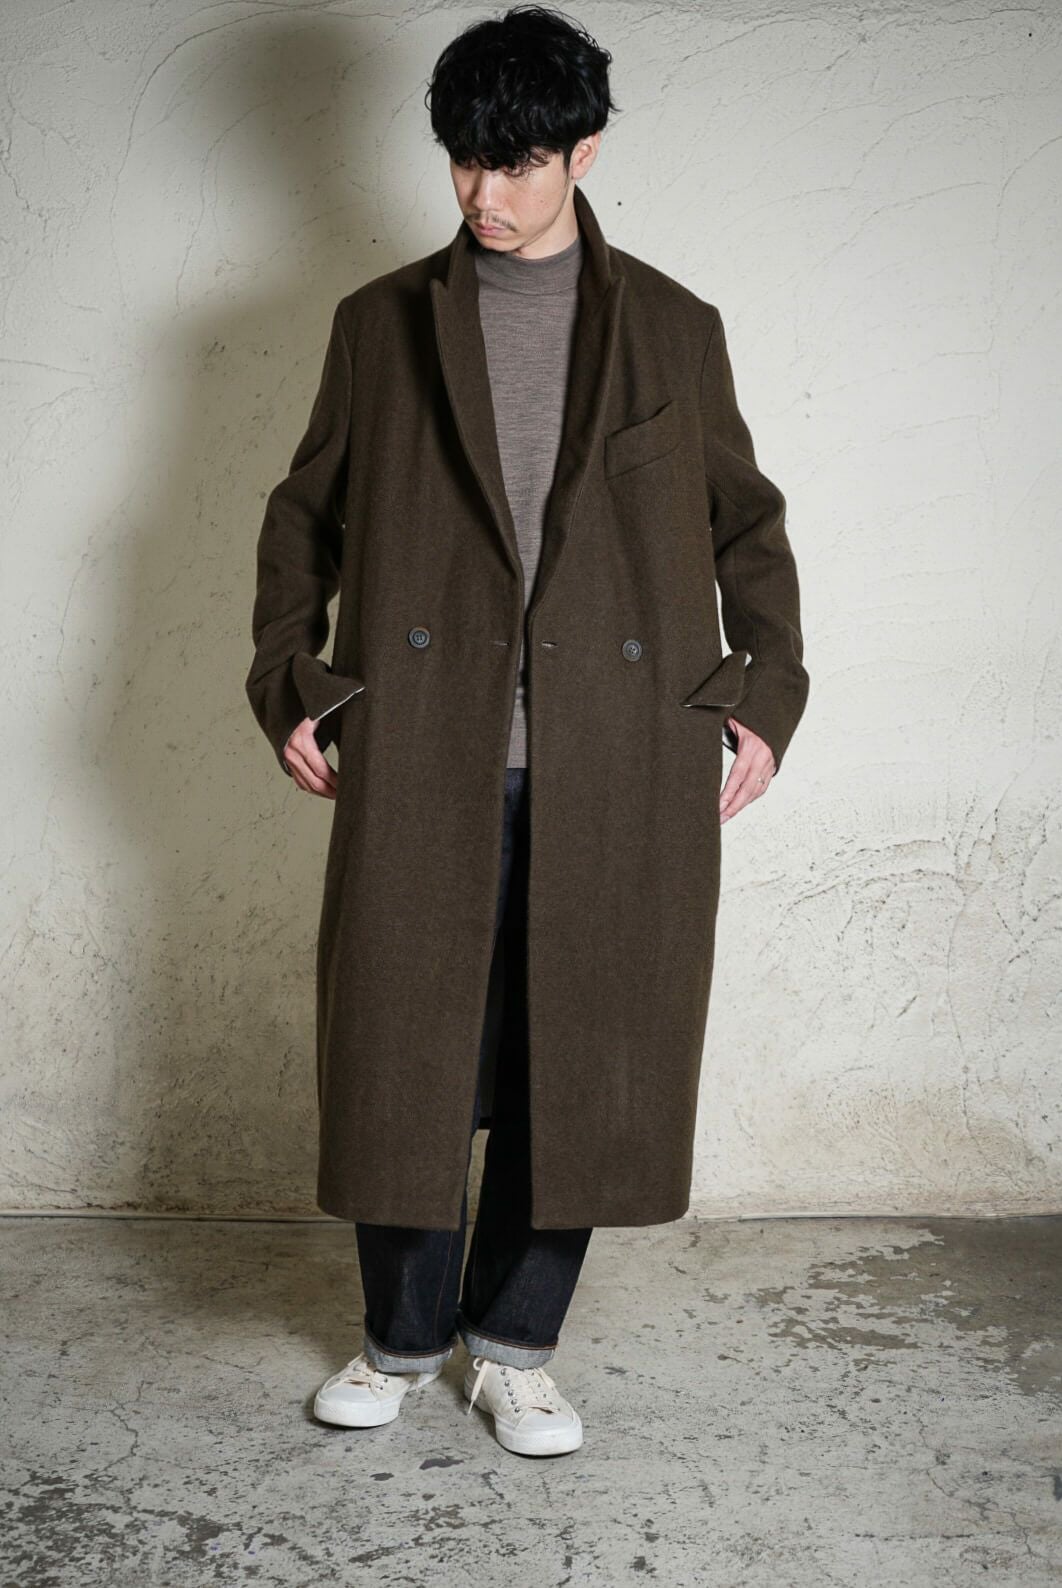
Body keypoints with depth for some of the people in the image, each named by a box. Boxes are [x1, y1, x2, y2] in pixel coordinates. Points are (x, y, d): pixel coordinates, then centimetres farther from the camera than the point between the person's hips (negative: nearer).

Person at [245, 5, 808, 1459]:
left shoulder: (672, 328, 10)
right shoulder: (383, 321, 11)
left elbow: (748, 523, 15)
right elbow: (305, 513, 15)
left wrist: (766, 693, 4)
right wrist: (288, 681, 5)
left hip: (613, 762, 0)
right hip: (419, 752, 0)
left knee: (577, 1058, 4)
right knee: (403, 1048, 3)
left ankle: (516, 1345, 22)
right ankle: (404, 1336, 23)